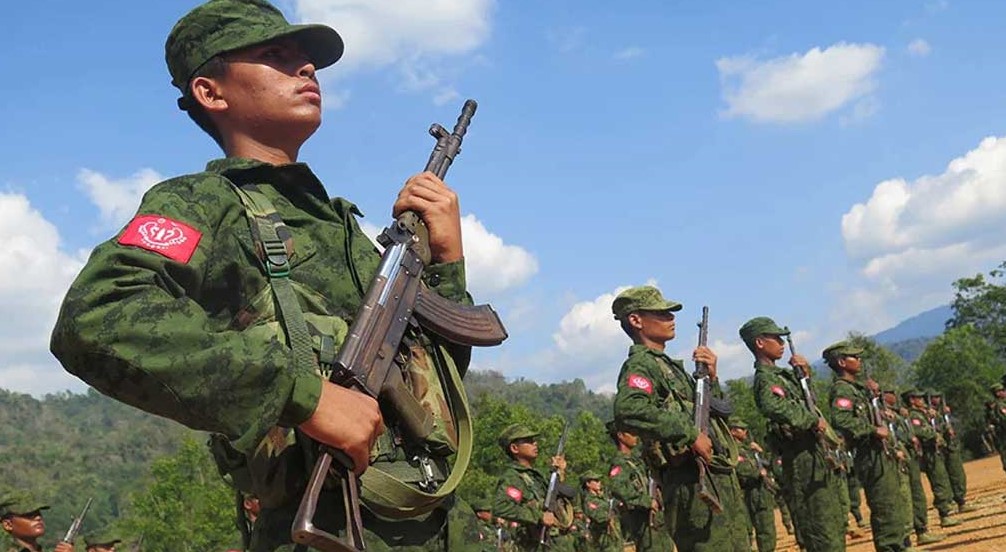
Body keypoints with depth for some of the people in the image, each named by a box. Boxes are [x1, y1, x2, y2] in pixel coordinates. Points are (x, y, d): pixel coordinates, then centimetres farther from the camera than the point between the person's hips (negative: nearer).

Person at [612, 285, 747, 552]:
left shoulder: (669, 365, 20)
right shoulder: (639, 365, -10)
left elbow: (710, 412, 26)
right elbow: (628, 410, -32)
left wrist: (711, 377, 8)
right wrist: (690, 435, -27)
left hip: (721, 478, 10)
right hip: (693, 484, -10)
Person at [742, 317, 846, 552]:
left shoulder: (781, 374, 15)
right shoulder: (765, 378, -14)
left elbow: (806, 399, 31)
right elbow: (774, 407, -36)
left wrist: (805, 372, 12)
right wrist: (813, 420, -25)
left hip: (819, 456, 10)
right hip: (804, 461, -10)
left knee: (836, 522, 18)